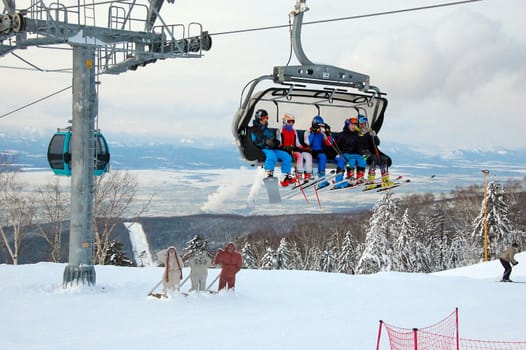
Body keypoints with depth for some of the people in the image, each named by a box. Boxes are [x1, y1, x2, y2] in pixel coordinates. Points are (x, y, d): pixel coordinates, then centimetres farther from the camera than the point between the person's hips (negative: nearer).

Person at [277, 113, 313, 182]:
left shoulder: (294, 132, 21)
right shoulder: (281, 131, 2)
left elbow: (297, 143, 20)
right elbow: (279, 143, -5)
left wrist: (304, 148, 2)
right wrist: (287, 147, -22)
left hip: (294, 149, 7)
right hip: (285, 150, -7)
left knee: (308, 155, -14)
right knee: (299, 155, -33)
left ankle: (308, 174, -19)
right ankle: (299, 175, -35)